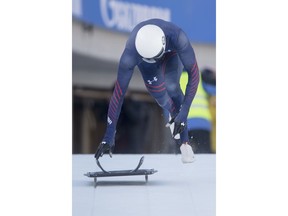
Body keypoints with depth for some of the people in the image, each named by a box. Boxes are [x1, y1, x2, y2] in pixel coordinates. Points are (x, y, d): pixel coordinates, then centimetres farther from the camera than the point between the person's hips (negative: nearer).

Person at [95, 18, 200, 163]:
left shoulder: (177, 36, -45)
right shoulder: (130, 53, -42)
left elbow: (194, 75, -38)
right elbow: (119, 93, -37)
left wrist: (183, 113, -44)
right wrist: (109, 136, -36)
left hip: (172, 52, -1)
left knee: (172, 87, -24)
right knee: (160, 96, -4)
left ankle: (185, 142, -13)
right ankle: (174, 114, 33)